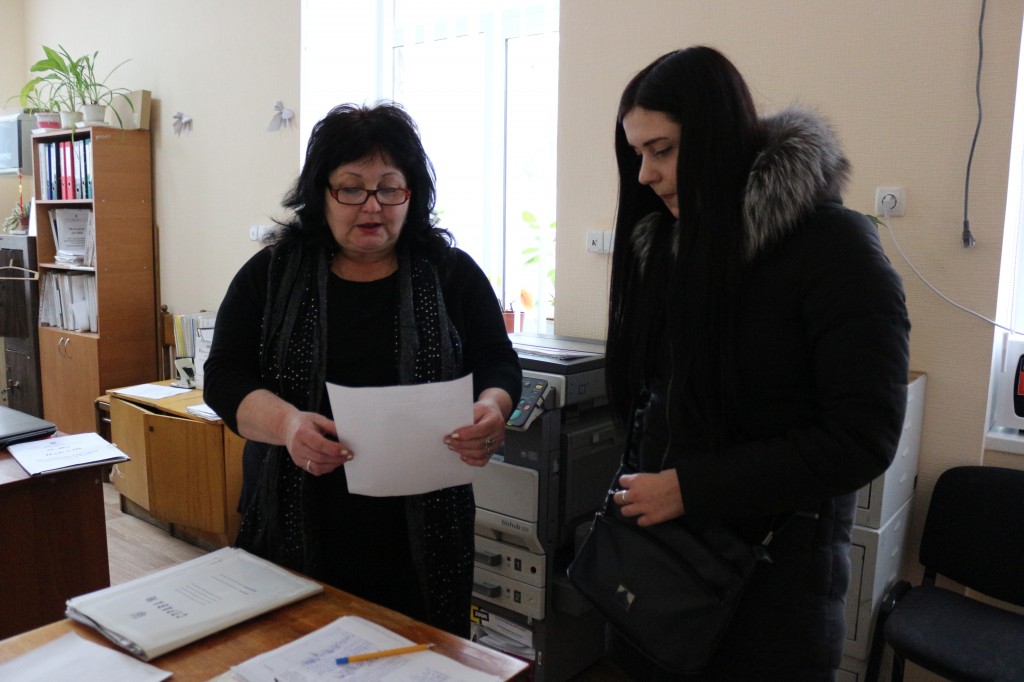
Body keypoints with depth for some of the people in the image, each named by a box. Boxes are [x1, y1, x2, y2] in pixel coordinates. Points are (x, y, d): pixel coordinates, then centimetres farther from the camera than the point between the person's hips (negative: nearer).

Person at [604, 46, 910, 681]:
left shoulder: (833, 246, -13)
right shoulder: (665, 239, 4)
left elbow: (863, 437, -17)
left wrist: (692, 487, -19)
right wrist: (642, 481, -3)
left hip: (776, 558, -5)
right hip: (660, 534, 5)